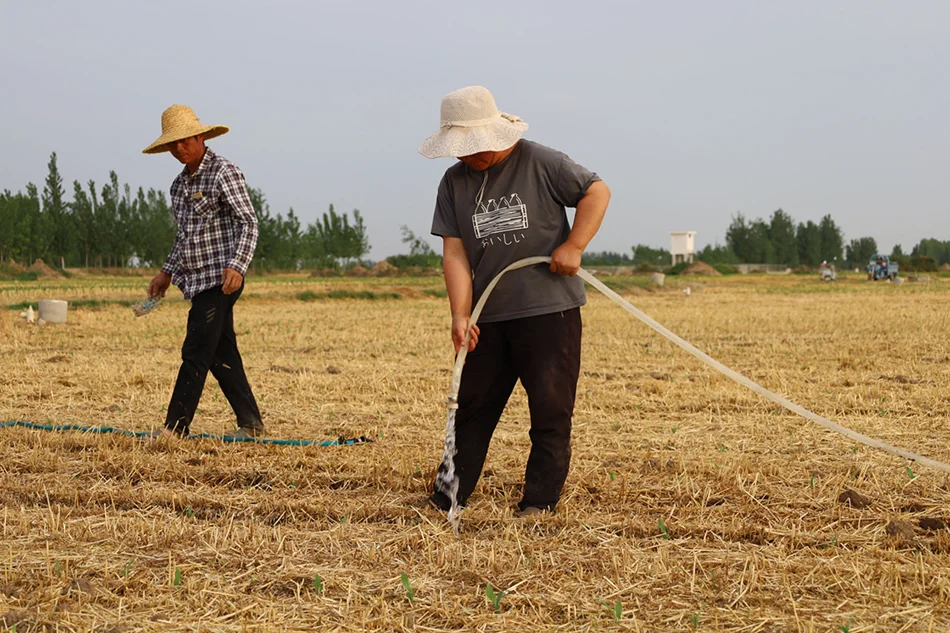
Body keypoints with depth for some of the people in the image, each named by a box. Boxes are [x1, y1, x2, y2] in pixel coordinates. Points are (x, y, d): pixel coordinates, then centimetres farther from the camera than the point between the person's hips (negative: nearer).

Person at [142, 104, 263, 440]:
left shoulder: (224, 172, -9)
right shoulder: (180, 183, 17)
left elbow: (249, 223, -15)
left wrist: (237, 266, -27)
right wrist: (167, 271, 23)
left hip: (219, 278, -9)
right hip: (198, 279, 9)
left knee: (196, 353, -8)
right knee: (221, 354, 8)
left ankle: (176, 426, -5)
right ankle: (250, 423, 14)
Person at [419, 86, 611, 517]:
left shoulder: (539, 163, -7)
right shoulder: (454, 182, 4)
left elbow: (597, 191, -2)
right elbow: (454, 252, -1)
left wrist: (573, 246, -13)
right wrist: (460, 315, -10)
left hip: (549, 308, -4)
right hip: (487, 318, 4)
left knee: (550, 409, 1)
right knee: (471, 406, 11)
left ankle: (540, 501, 11)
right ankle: (447, 496, 21)